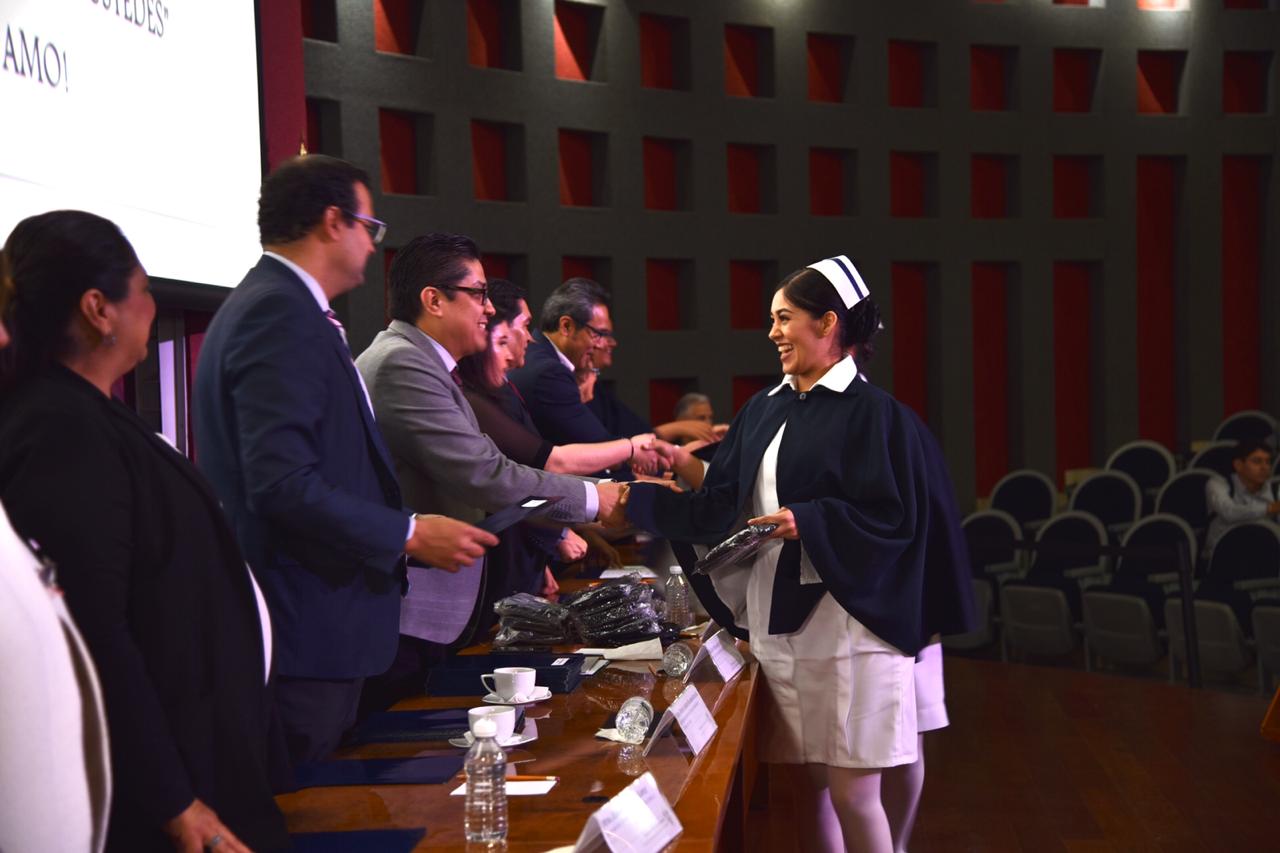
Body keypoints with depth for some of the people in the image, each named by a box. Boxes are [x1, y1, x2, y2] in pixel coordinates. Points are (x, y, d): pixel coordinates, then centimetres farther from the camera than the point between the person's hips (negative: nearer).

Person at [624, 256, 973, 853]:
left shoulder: (871, 412, -7)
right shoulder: (763, 411, 12)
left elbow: (893, 516, -13)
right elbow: (719, 506, 10)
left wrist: (808, 523, -23)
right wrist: (635, 501, 4)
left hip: (843, 621, -6)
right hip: (777, 620, 6)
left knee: (851, 793, -3)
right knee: (805, 786, 11)